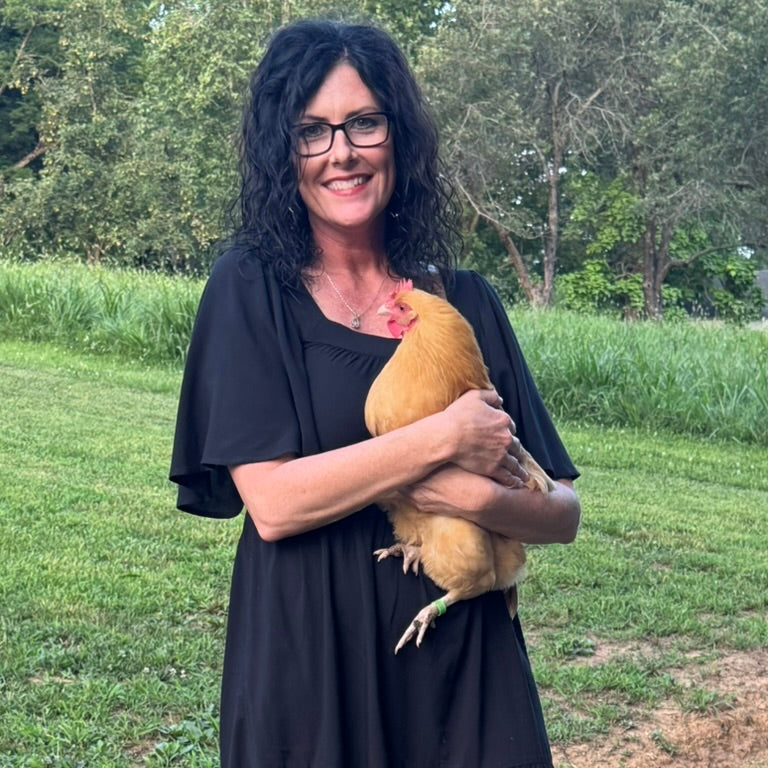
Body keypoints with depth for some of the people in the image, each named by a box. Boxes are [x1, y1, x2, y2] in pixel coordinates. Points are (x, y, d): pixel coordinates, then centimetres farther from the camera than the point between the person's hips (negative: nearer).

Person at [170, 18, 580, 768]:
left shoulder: (466, 302, 3)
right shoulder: (251, 289, -4)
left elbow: (562, 513, 2)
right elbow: (271, 502, -15)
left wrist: (479, 495, -18)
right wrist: (443, 438, -15)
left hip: (463, 661, 3)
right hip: (308, 664, -2)